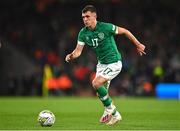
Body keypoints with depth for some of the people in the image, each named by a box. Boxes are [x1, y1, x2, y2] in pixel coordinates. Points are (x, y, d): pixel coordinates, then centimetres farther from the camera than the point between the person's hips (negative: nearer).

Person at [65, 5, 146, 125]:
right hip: (101, 64, 7)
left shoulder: (105, 27, -20)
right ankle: (115, 115, 30)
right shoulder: (83, 33, -5)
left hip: (114, 62, -7)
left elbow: (125, 31, -9)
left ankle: (109, 108, -3)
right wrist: (71, 56, -29)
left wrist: (138, 45, 0)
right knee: (101, 93, 9)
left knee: (96, 83, -23)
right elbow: (78, 51, -5)